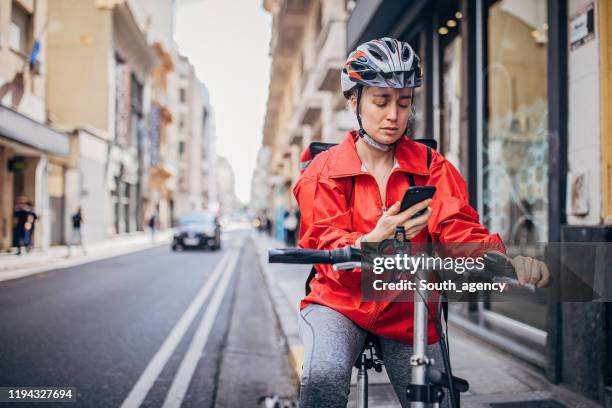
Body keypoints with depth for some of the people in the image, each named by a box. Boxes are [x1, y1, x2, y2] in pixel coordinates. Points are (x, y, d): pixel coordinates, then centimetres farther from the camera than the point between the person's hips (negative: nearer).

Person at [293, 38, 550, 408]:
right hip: (340, 304, -2)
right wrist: (374, 241, -39)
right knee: (325, 377, -32)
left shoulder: (433, 168, -1)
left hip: (408, 312, 3)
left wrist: (506, 261, -37)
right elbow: (330, 249, -16)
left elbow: (459, 229, -15)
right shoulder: (324, 172, -6)